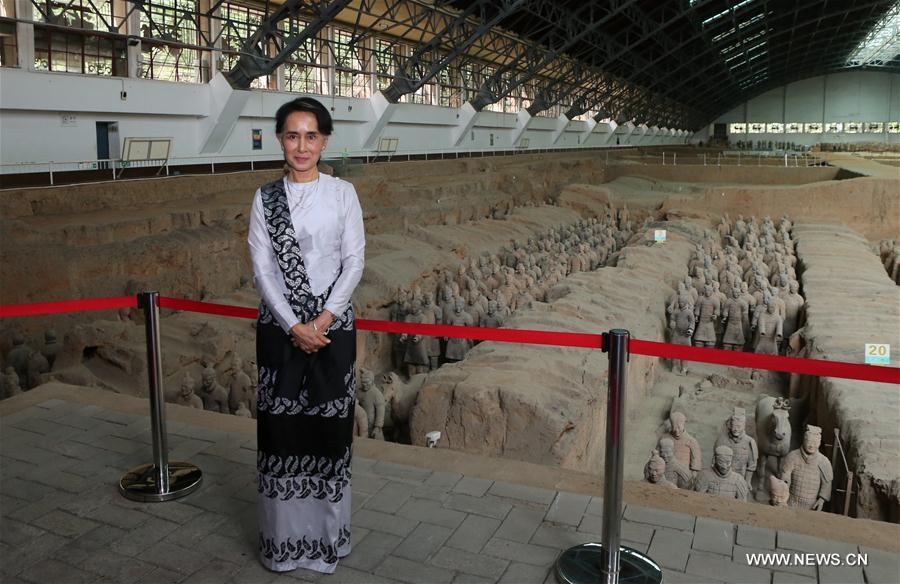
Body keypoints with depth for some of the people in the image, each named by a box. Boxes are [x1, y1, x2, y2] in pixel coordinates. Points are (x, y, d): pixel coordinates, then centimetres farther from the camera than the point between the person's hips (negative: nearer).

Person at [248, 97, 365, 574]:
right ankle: (283, 538, 19)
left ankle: (327, 534, 20)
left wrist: (322, 320, -13)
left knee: (329, 424, 4)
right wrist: (294, 326, -13)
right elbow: (262, 268, -3)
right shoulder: (265, 198, 3)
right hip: (280, 327, 1)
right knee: (281, 425, 4)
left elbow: (354, 261, -3)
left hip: (333, 325, 0)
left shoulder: (343, 193, 1)